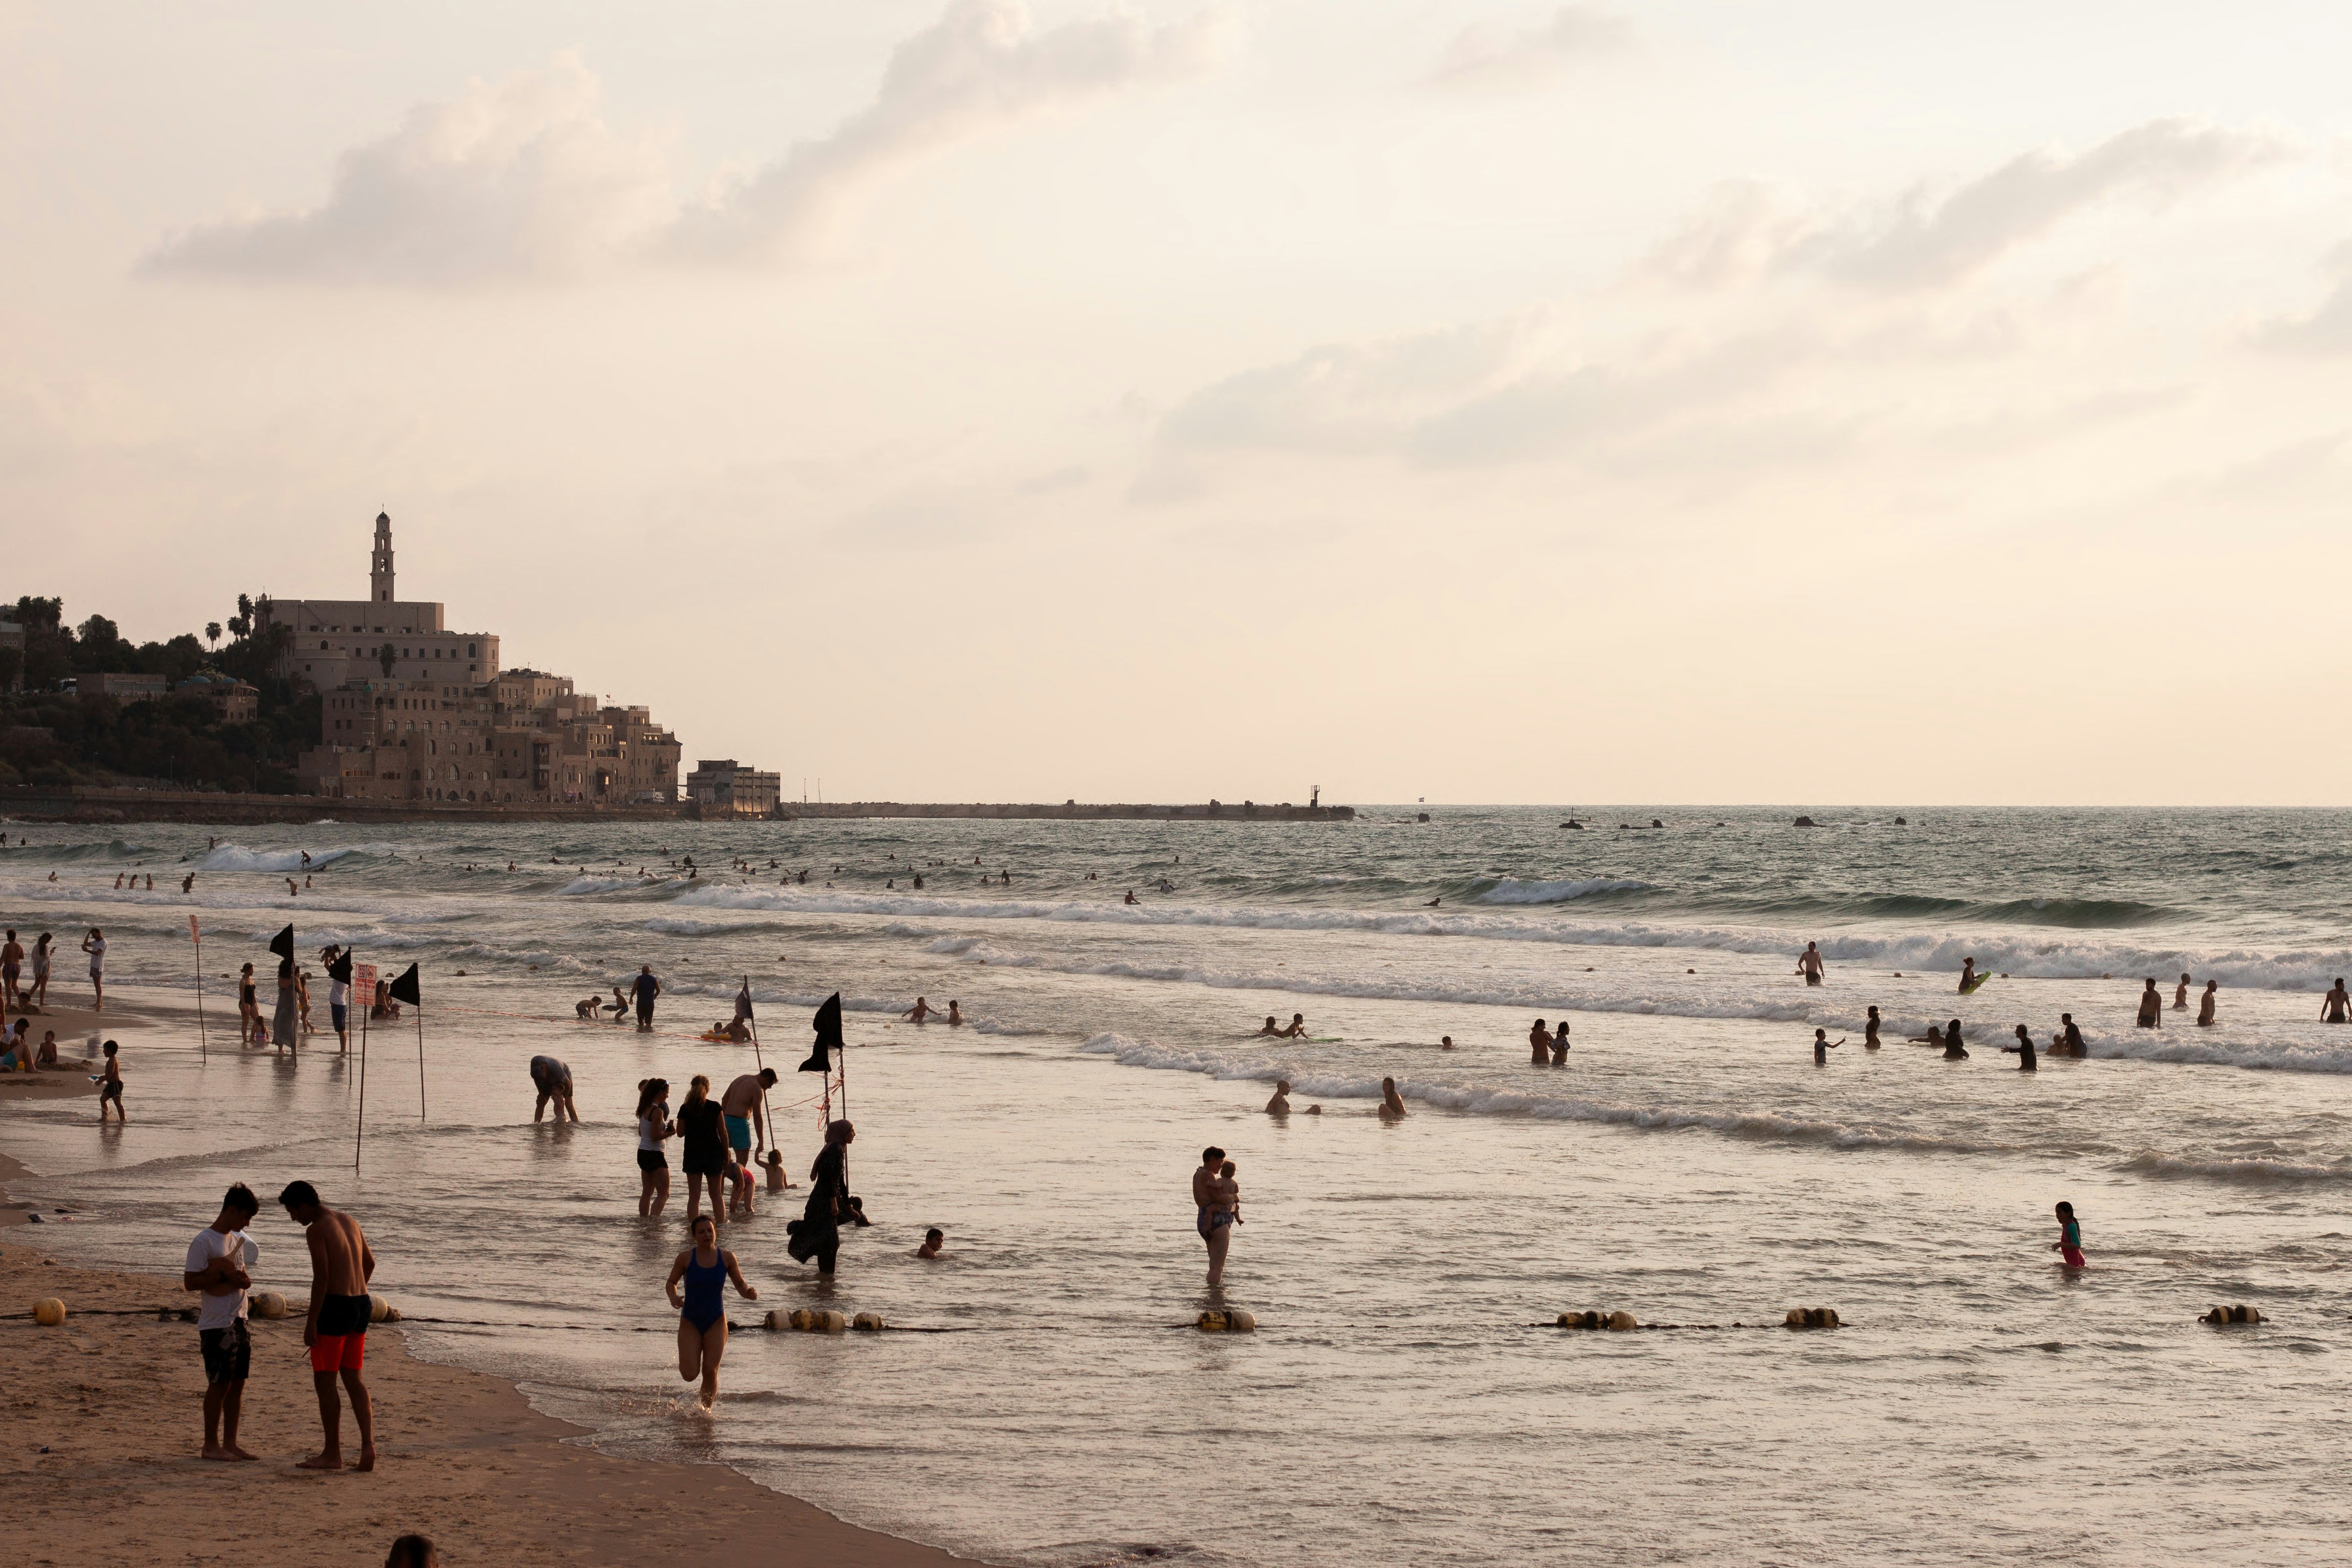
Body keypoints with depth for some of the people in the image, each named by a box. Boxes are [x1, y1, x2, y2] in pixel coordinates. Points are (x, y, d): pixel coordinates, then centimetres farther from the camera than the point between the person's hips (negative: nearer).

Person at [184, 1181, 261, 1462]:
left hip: (239, 1321, 8)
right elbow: (190, 1282, -14)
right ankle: (211, 1445, 4)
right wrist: (224, 1276, -19)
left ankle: (230, 1443, 14)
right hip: (216, 1323, -8)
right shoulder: (203, 1242, -11)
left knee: (237, 1383, 8)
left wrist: (245, 1279, 6)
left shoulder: (239, 1239, 14)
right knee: (219, 1384, -4)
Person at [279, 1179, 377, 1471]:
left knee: (324, 1381, 1)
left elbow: (321, 1277, -18)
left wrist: (311, 1322, -16)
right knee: (353, 1379, 11)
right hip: (360, 1305, 8)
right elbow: (369, 1263, 24)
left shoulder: (316, 1230, -12)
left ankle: (332, 1453, 4)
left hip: (335, 1306, -8)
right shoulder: (350, 1222, 14)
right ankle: (368, 1446, 0)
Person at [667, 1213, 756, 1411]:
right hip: (690, 1322, -1)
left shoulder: (727, 1258, -3)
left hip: (716, 1322, 1)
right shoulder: (686, 1258, -6)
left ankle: (706, 1409, 11)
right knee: (689, 1375, -9)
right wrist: (673, 1297, -18)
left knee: (710, 1372, -7)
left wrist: (749, 1293, -18)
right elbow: (671, 1283, 4)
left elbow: (740, 1285, 5)